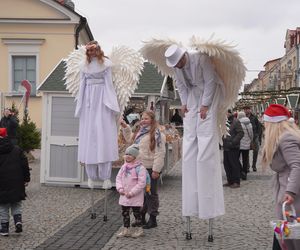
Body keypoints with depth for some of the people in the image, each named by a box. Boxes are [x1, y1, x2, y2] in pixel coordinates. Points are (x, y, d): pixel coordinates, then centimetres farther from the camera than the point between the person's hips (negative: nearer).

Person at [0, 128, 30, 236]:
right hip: (17, 184, 2)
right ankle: (18, 220, -3)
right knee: (16, 205, 17)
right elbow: (25, 165, 1)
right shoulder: (17, 150, 1)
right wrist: (26, 179, 8)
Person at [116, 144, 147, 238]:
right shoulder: (124, 167, 6)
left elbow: (141, 183, -19)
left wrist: (131, 193, -19)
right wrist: (120, 189, -6)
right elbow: (118, 178, 10)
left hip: (135, 197, -6)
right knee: (125, 213, 12)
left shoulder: (140, 168, -15)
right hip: (124, 196, 6)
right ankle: (126, 229, 23)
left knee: (137, 212, 6)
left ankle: (139, 229, 19)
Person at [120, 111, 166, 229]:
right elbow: (130, 138, 34)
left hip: (150, 168, -8)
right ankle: (141, 218, 27)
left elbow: (159, 154, -17)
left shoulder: (157, 134, -13)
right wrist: (125, 127, 24)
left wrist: (156, 170, -20)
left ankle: (153, 219, 13)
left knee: (150, 194, 2)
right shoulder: (139, 132, 13)